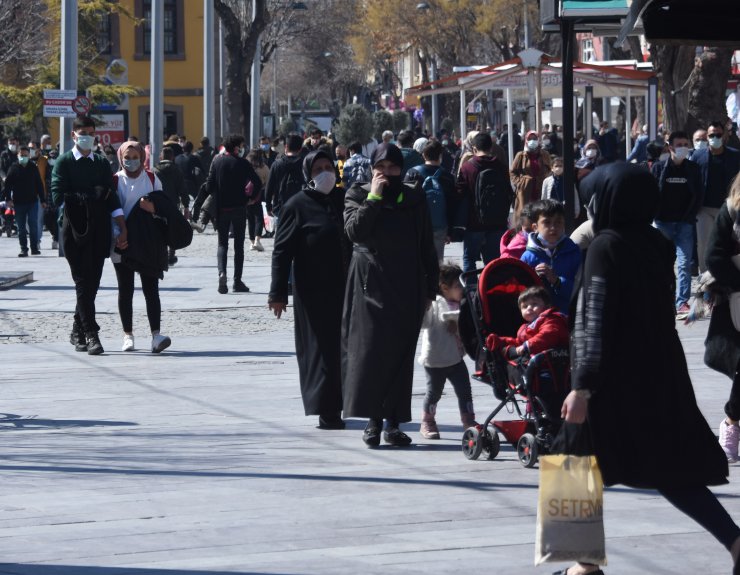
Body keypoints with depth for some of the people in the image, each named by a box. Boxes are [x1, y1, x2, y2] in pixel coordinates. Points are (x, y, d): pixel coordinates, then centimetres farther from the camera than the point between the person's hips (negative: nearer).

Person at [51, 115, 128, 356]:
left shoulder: (102, 163, 15)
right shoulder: (64, 162, 2)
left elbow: (112, 199, 9)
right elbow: (59, 196, -8)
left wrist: (123, 228, 0)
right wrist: (92, 196, -9)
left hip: (99, 230, 4)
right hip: (75, 228, -4)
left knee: (92, 282, 4)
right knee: (83, 282, -7)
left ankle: (78, 332, 17)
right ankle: (90, 334, -10)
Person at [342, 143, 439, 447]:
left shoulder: (414, 198, 10)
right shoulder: (358, 195, 5)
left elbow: (427, 247, 13)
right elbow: (354, 230, -14)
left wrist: (430, 288, 9)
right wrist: (374, 197, -13)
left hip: (407, 287, 2)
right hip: (370, 285, -2)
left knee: (400, 353, 2)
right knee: (369, 349, -8)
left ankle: (393, 422, 6)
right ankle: (373, 419, -4)